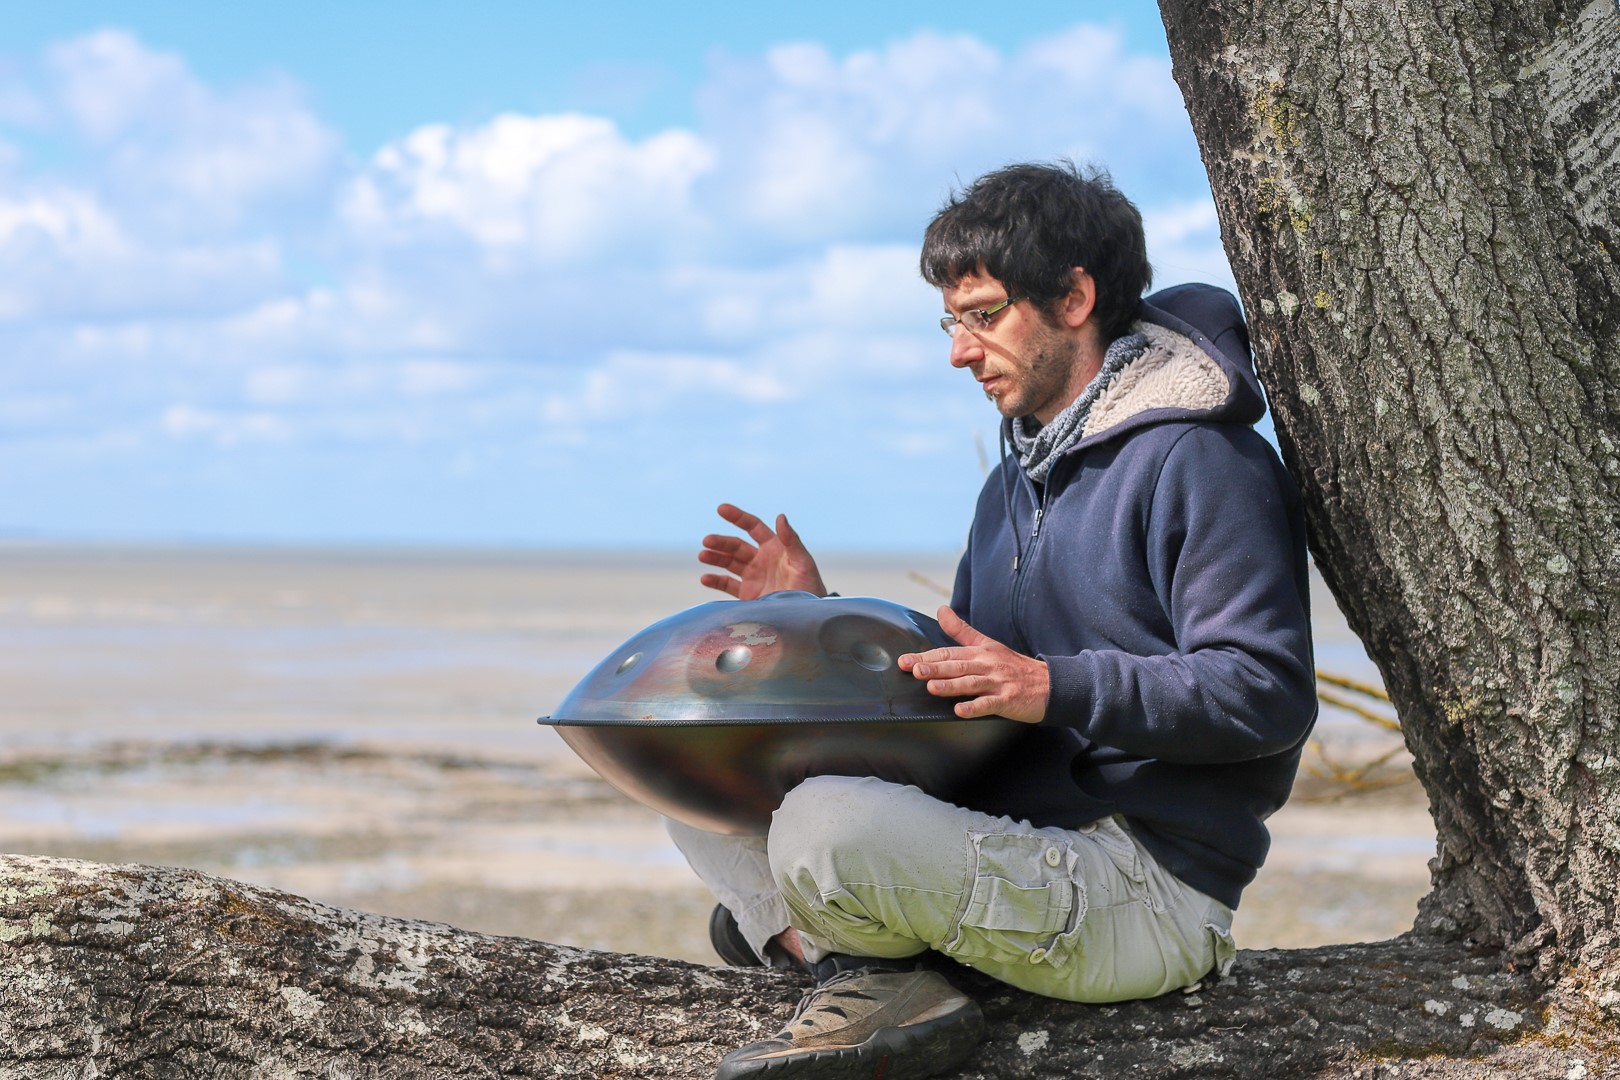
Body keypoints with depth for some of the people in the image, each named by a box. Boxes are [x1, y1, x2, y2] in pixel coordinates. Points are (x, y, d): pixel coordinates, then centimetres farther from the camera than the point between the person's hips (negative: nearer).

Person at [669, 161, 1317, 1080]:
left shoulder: (1202, 461, -9)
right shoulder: (1015, 484, 21)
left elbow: (1270, 695, -18)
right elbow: (957, 691, 22)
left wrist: (1057, 689, -24)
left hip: (1151, 889, -10)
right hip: (1012, 849, 10)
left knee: (830, 827, -34)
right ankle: (871, 974, -12)